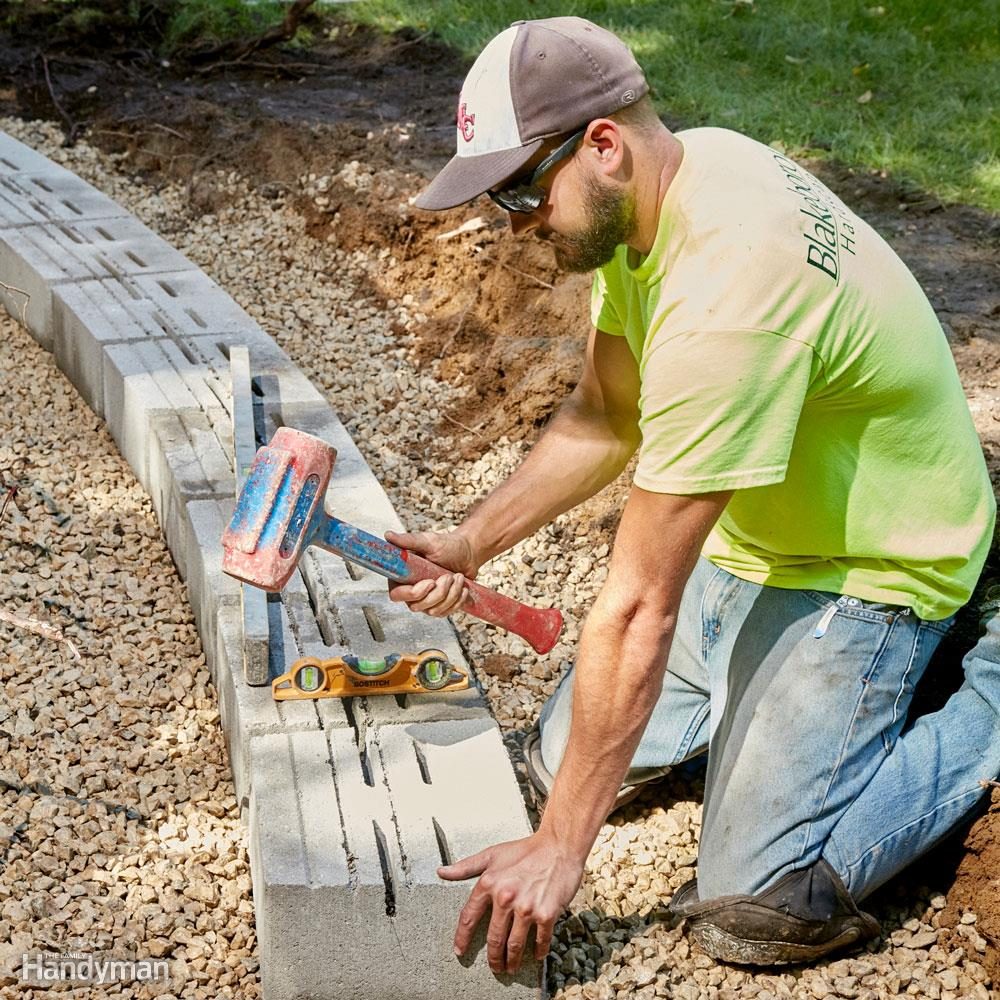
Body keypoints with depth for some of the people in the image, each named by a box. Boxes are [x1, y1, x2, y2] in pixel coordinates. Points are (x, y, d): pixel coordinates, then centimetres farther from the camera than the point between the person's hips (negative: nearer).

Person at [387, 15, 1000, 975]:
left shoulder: (722, 292, -36)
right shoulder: (677, 169, -7)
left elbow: (638, 605, -33)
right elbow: (603, 420, 6)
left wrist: (559, 850, -26)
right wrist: (470, 544, -5)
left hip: (868, 562, -8)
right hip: (746, 534, 8)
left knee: (756, 910, -14)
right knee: (560, 759, 7)